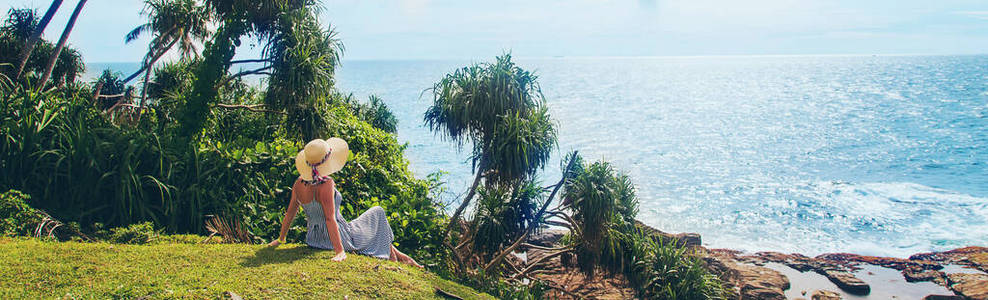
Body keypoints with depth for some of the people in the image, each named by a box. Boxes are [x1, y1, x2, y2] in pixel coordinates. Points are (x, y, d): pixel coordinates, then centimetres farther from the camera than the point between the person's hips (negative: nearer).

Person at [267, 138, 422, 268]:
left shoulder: (299, 182, -4)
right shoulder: (326, 184, -26)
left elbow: (290, 213, 4)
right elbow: (330, 219, -28)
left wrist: (280, 239, 16)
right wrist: (340, 251, -28)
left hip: (313, 239, 8)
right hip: (337, 239, -8)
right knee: (378, 213, 14)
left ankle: (394, 253, 38)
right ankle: (393, 258, 25)